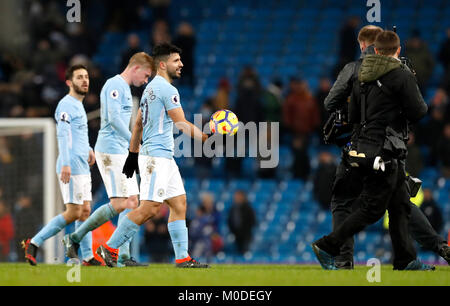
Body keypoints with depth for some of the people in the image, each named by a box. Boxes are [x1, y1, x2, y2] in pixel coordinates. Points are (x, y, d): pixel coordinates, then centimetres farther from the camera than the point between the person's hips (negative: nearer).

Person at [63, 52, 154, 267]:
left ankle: (124, 257, 1)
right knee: (119, 204, -13)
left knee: (132, 202, 4)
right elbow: (113, 118, -21)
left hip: (121, 152, 10)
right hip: (110, 151, -10)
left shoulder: (124, 88, 20)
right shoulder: (115, 85, -10)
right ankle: (75, 238, -5)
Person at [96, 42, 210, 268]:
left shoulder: (152, 88, 18)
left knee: (179, 204, 7)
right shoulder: (167, 89, -12)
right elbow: (182, 124, -15)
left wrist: (133, 154, 25)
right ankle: (110, 248, -7)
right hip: (157, 156, -10)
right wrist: (207, 138, -11)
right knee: (149, 208, -11)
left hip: (164, 158, 10)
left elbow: (138, 124, 22)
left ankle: (182, 258, 4)